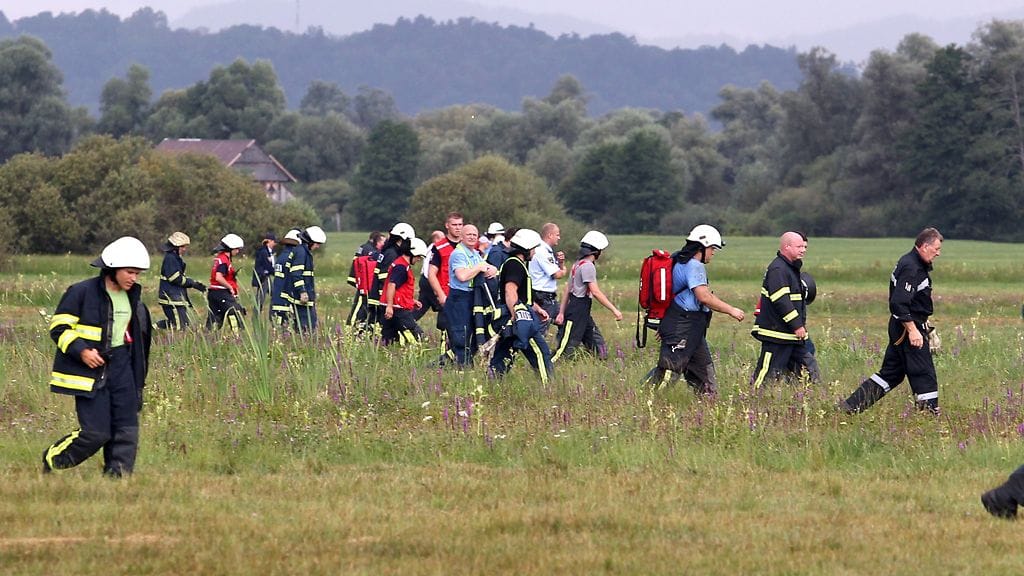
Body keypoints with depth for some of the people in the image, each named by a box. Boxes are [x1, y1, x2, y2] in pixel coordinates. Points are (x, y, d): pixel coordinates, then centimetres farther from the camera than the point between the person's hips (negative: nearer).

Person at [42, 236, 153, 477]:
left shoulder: (132, 298, 11)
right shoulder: (82, 293, -10)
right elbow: (59, 327, -7)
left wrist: (138, 379, 21)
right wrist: (81, 351, -21)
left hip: (121, 367, 7)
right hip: (90, 370, -7)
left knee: (126, 430, -2)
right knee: (96, 433, -10)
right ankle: (52, 460, 11)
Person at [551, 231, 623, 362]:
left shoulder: (578, 264, 15)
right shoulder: (588, 266, -14)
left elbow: (567, 291, 16)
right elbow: (595, 292, -20)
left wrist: (562, 313, 18)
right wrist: (614, 310, -18)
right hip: (577, 313, -10)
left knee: (599, 348, 9)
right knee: (566, 350, -9)